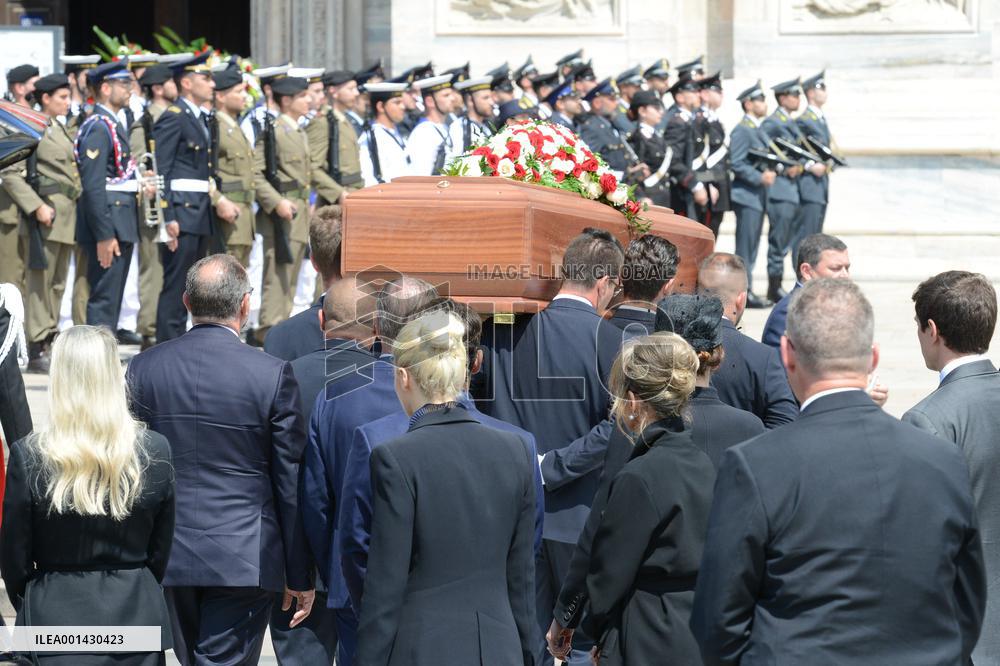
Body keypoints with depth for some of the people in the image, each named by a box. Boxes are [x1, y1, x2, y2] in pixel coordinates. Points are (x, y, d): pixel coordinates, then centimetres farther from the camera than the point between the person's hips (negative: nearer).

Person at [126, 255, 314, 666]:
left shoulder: (144, 368, -2)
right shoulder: (272, 375, -11)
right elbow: (291, 483, -6)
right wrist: (300, 576, 2)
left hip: (169, 553, 4)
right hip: (245, 559, -4)